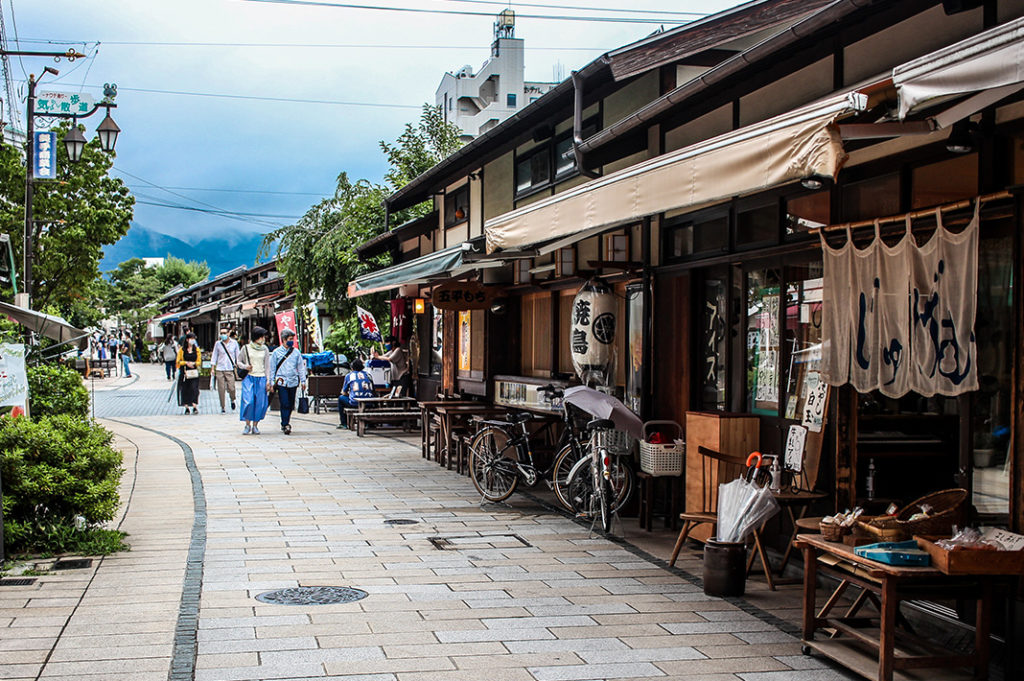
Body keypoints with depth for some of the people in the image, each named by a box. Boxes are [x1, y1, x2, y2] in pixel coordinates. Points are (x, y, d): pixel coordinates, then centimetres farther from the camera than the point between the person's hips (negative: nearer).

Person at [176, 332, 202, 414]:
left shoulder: (197, 349, 9)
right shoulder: (182, 349, 5)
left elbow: (199, 362, 10)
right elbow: (178, 361, 4)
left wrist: (193, 363, -10)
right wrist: (186, 363, -12)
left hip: (194, 372, 0)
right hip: (184, 372, 0)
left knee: (194, 389, -12)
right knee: (185, 389, -1)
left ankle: (195, 406, -15)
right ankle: (186, 407, 6)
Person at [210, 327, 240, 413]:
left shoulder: (234, 343, 4)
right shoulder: (218, 344, 4)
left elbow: (237, 356, 11)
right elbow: (214, 356, 11)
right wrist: (213, 368, 7)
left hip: (230, 370, -1)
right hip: (220, 369, 1)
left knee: (231, 388, -8)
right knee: (221, 389, -1)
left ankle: (232, 400, 23)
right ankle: (222, 407, 11)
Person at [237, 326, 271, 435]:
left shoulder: (264, 349, 8)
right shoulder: (246, 348, 3)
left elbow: (267, 365, 11)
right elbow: (239, 361, 12)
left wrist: (268, 381, 5)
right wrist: (245, 367, -9)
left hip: (261, 378, 2)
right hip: (249, 377, -2)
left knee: (260, 403, -2)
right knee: (248, 401, -13)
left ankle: (255, 425, 10)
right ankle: (247, 425, 2)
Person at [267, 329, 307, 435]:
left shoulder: (296, 352, 9)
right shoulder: (276, 352, 3)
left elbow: (301, 367, 13)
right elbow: (272, 368, 7)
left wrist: (303, 381, 7)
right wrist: (271, 382, 3)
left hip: (293, 382, 3)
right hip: (282, 381, -3)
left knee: (291, 405, 8)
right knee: (285, 404, -11)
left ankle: (285, 423, 22)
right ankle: (285, 425, -13)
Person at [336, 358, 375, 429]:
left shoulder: (349, 375, 8)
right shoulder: (368, 375, 16)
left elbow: (344, 393, 12)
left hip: (355, 403, -3)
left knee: (341, 398, 25)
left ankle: (344, 424, 22)